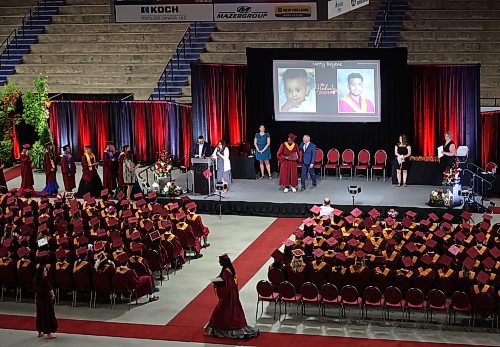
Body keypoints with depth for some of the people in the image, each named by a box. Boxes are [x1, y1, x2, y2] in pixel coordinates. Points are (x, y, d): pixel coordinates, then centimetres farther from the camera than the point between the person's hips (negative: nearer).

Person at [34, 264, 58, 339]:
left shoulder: (36, 281, -3)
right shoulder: (45, 280, -22)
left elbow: (36, 291, 7)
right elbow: (51, 290, -12)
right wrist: (53, 296, 9)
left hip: (39, 300, 6)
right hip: (46, 300, -6)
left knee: (40, 315, 17)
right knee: (48, 315, 3)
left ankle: (40, 332, 27)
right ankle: (49, 333, 7)